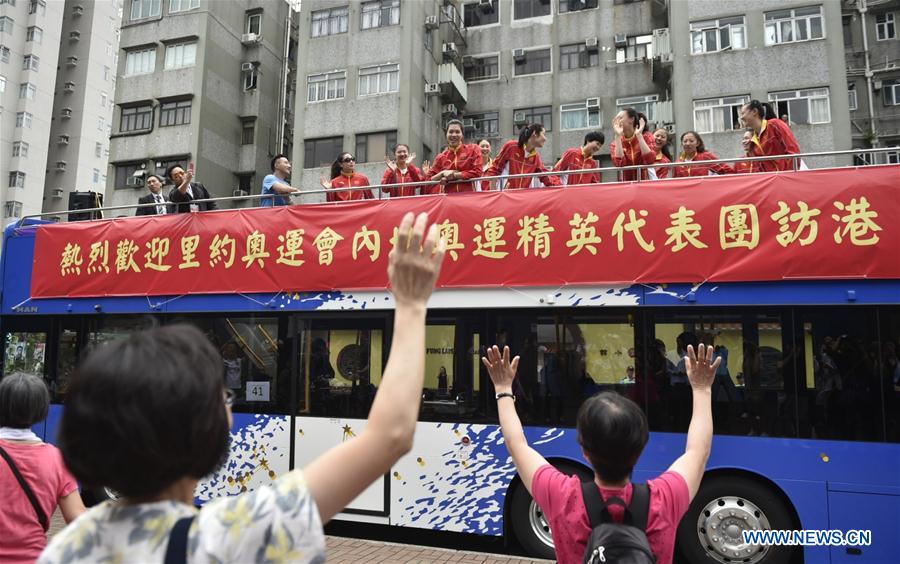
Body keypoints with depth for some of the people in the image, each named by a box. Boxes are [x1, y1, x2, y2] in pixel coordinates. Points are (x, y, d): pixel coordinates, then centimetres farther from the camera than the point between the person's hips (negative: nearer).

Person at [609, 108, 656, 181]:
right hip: (627, 184, 1)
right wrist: (618, 136, -15)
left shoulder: (646, 137, 0)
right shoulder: (615, 143, 2)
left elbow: (650, 160, -16)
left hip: (646, 182, -1)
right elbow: (619, 164, -16)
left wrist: (639, 135, -15)